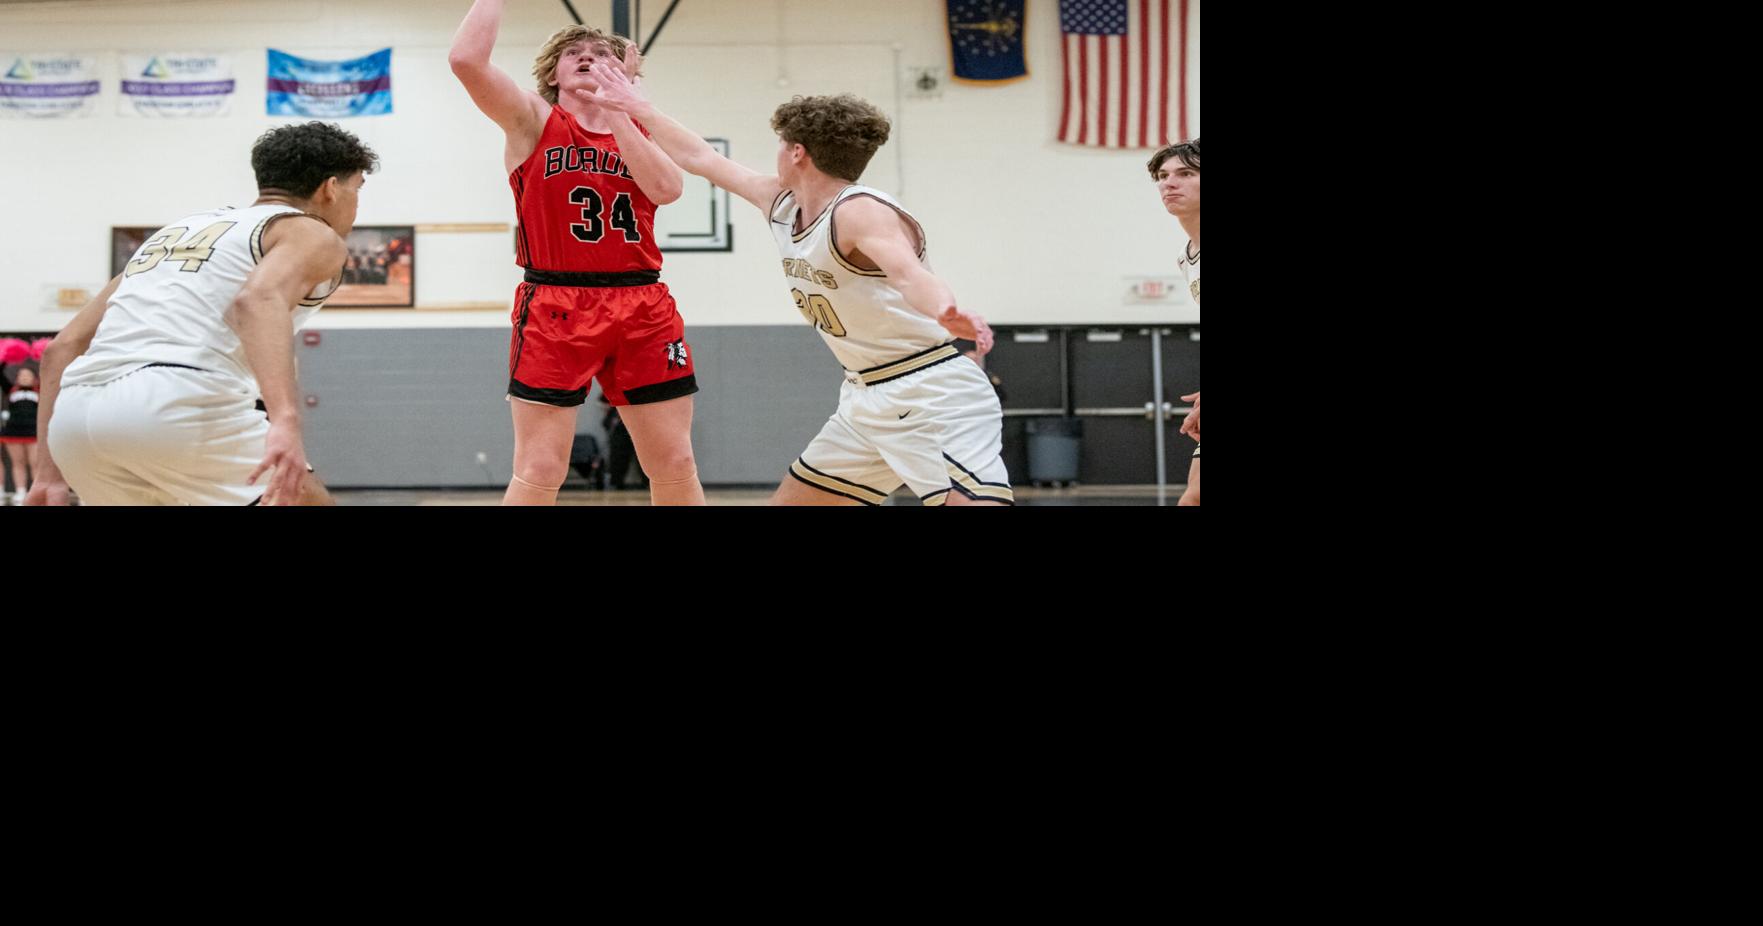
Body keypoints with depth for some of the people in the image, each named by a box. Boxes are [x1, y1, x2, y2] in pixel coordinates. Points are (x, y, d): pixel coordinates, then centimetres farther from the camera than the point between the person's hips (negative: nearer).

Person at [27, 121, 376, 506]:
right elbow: (259, 298, -14)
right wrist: (285, 420, -28)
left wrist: (50, 471, 27)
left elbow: (63, 347, 27)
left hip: (73, 416, 7)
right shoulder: (312, 234, 12)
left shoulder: (181, 228, 33)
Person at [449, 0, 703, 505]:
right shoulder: (532, 120, 4)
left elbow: (666, 188, -9)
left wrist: (615, 110, -8)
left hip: (643, 310, 3)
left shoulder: (642, 129, 13)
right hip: (555, 307, -3)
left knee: (676, 468, 6)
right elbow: (466, 58, -13)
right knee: (538, 474, -5)